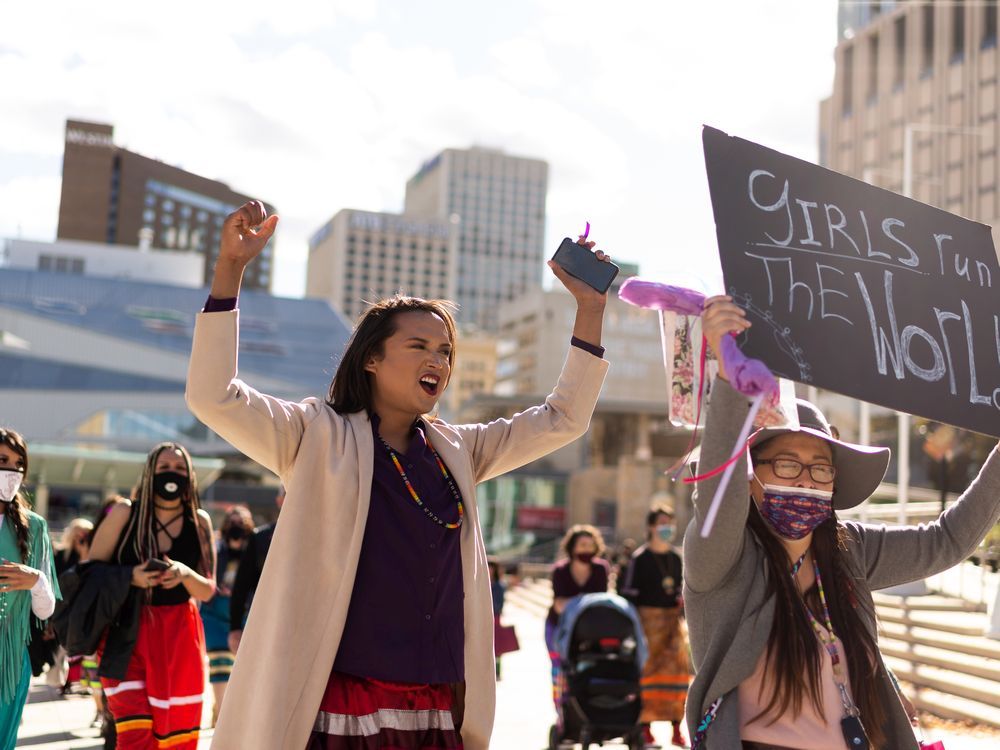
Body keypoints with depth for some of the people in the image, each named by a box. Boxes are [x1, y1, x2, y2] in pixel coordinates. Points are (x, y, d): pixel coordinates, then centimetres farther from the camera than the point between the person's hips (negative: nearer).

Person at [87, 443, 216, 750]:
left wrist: (185, 574, -17)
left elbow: (207, 590, 4)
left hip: (179, 637, 3)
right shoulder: (124, 513, -3)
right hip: (127, 634, -2)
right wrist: (132, 577, -17)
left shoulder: (199, 521, 2)